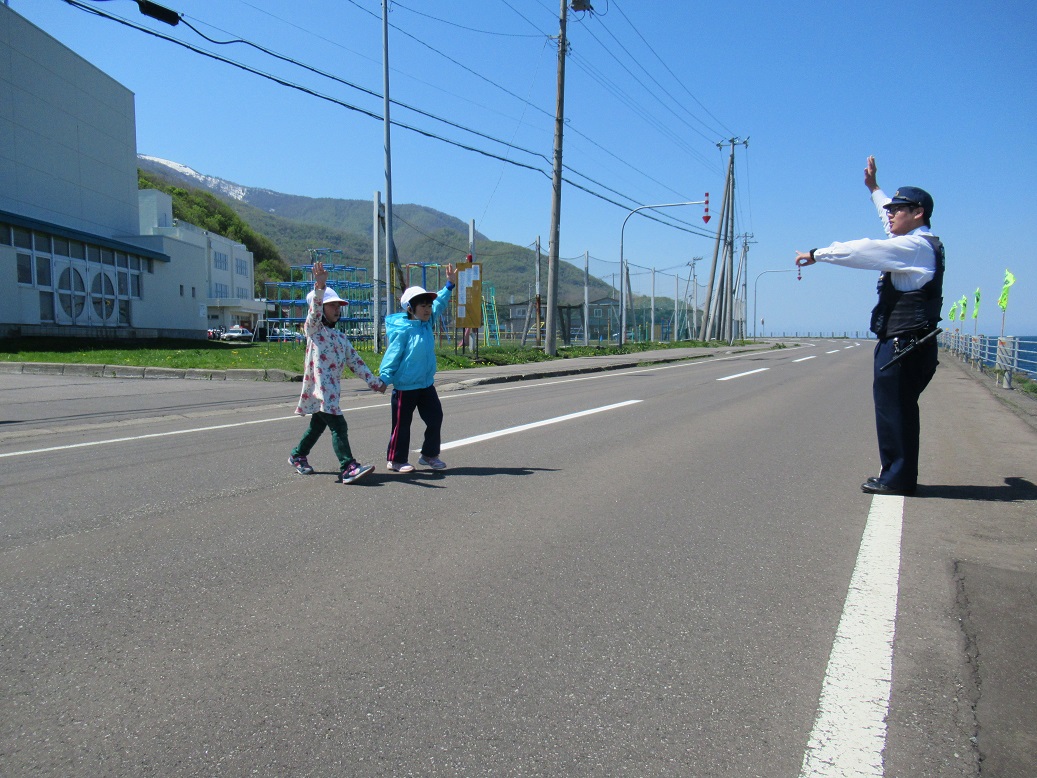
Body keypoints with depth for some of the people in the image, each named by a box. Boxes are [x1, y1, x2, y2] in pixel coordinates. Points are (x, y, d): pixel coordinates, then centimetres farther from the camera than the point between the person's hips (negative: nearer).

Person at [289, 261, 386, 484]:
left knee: (318, 426, 19)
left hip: (332, 390, 8)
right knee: (339, 426, -16)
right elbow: (315, 310, -21)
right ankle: (349, 468, -18)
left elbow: (355, 362, 19)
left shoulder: (341, 337, 19)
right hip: (319, 389, -8)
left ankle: (297, 456, 38)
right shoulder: (313, 329, -1)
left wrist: (374, 381, 16)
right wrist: (320, 287, -38)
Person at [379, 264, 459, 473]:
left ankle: (429, 455, 25)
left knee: (435, 418, 9)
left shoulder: (428, 323, 3)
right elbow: (392, 356, -16)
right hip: (405, 386, -7)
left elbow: (439, 303, 17)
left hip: (426, 384, 7)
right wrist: (384, 378, -21)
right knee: (402, 424, 4)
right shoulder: (403, 330, -17)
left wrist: (450, 285, 15)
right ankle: (395, 460, 19)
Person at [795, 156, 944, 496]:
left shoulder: (915, 246, -12)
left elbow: (862, 251, -16)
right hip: (910, 342, 10)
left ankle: (897, 478, 0)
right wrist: (874, 188, 44)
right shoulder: (921, 243, 18)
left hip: (902, 343, -10)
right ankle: (899, 475, 22)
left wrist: (816, 254, -9)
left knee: (892, 408, -6)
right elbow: (890, 218, 36)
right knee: (900, 408, 14)